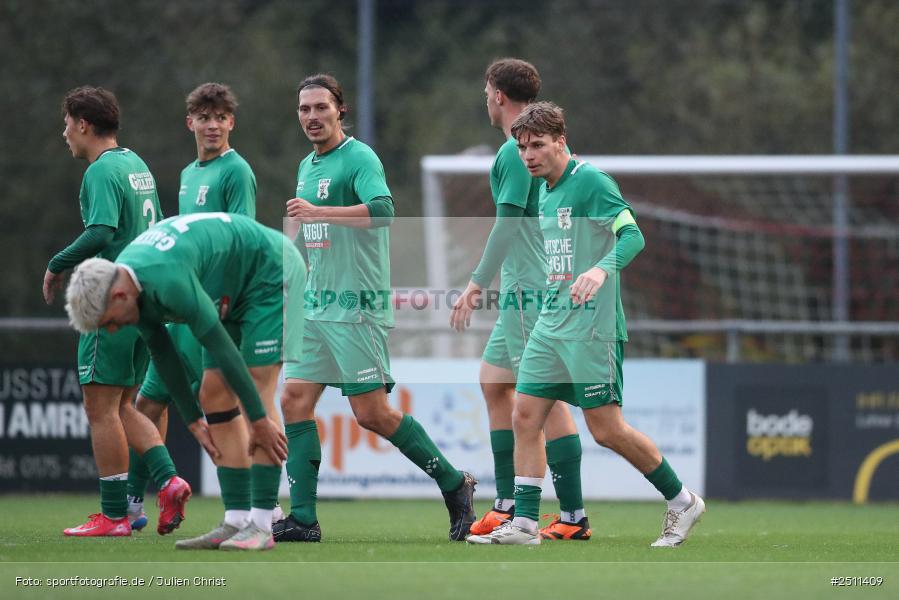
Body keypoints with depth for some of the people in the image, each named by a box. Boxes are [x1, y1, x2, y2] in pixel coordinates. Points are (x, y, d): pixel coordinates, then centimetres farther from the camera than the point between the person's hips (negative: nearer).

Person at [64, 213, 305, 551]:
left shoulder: (168, 281, -37)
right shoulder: (130, 283, -9)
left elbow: (222, 349, -31)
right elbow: (162, 354, 3)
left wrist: (259, 421, -25)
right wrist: (194, 422, 4)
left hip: (272, 273, -9)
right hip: (233, 291, 9)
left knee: (257, 390, -16)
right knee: (213, 394, 1)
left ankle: (262, 526, -18)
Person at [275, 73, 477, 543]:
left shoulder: (359, 158, -11)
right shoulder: (307, 167, 16)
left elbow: (382, 209, -29)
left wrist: (317, 211, -30)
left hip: (357, 307, -8)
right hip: (317, 307, 8)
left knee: (372, 413, -8)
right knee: (295, 401, 0)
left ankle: (454, 484, 8)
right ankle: (303, 519, 2)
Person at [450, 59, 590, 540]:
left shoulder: (515, 152, -13)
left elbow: (507, 224, -20)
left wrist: (476, 284, -19)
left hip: (531, 290, -10)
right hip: (525, 290, 10)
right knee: (493, 379, 14)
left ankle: (574, 514, -9)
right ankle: (507, 505, 15)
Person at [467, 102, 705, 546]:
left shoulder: (590, 181, -11)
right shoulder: (545, 192, 15)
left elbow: (632, 235, -21)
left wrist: (601, 270, -38)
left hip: (591, 324, -8)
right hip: (551, 322, 8)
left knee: (607, 430, -6)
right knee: (525, 417, -1)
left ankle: (682, 501, 10)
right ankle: (523, 523, 1)